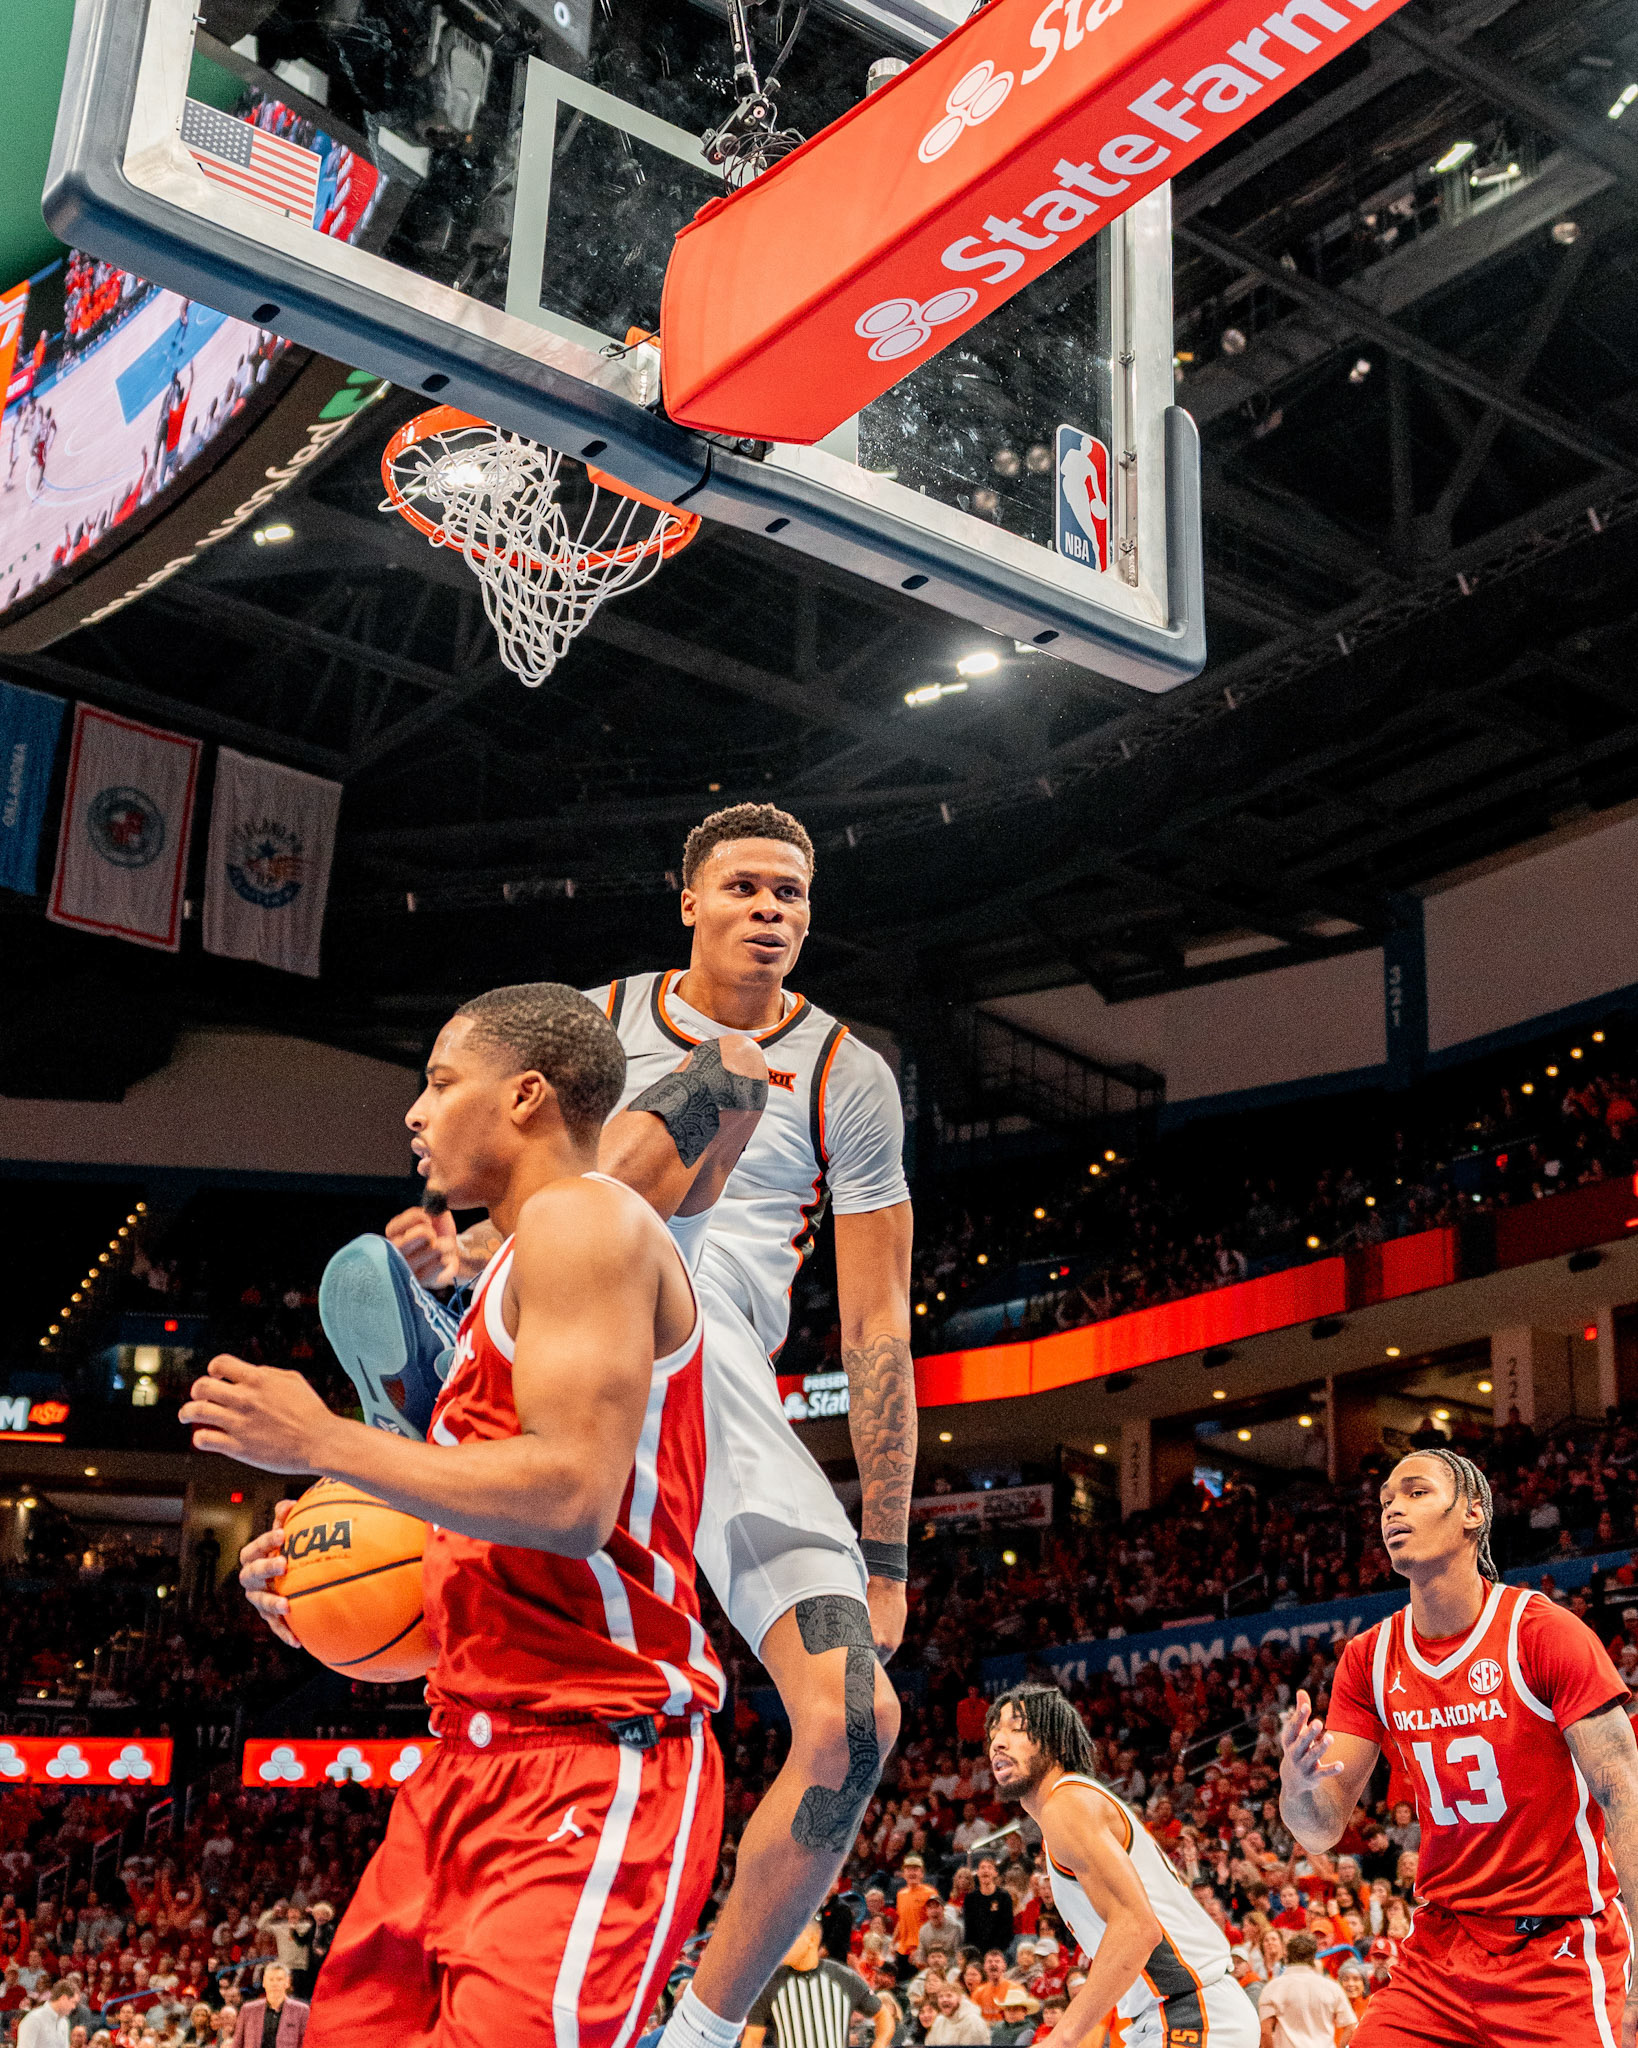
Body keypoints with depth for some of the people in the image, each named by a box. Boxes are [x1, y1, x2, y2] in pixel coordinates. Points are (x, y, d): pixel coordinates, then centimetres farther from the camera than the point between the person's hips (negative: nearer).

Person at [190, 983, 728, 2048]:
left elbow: (570, 1501, -22)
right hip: (476, 1761, 10)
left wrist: (324, 1442, -12)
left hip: (588, 1764, -10)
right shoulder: (526, 1265, 24)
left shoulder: (583, 1217, -8)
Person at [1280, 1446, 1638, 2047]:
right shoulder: (1368, 1658, 3)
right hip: (1439, 1948, 4)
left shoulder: (1543, 1632, -11)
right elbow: (1321, 1829, 2)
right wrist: (1297, 1779, -23)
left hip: (1560, 1956, -4)